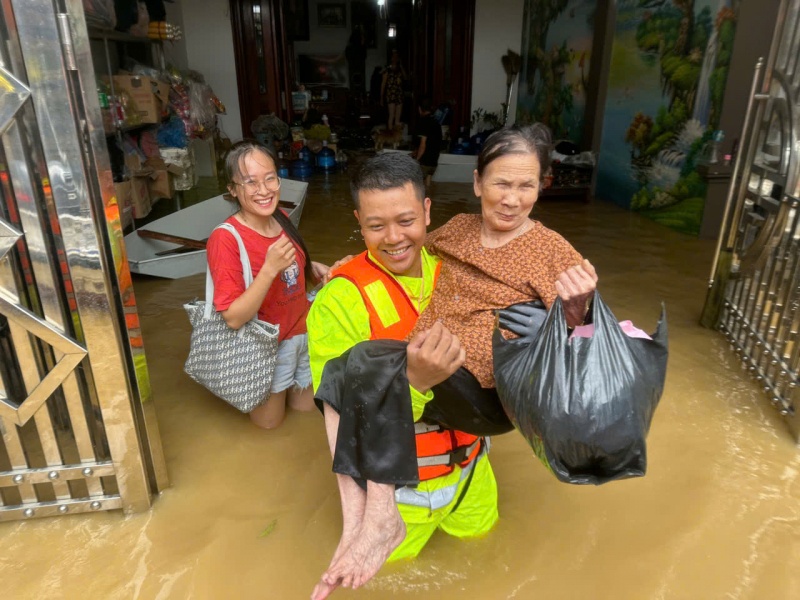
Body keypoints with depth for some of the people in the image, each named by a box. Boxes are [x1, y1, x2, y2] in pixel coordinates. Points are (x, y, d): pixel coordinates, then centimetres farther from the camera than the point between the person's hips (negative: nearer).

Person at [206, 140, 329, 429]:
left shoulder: (281, 219, -6)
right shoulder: (225, 239, -26)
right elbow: (234, 318, -28)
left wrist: (312, 267, -8)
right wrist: (270, 268, -38)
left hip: (302, 330, 6)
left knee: (305, 406, 22)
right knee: (269, 420, 15)